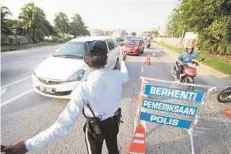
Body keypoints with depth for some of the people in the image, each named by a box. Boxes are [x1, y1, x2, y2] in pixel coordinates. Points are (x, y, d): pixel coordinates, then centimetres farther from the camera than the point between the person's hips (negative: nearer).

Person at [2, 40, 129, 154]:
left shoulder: (84, 89, -36)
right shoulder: (117, 75, -22)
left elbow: (63, 125, -34)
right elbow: (125, 75, 6)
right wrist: (123, 61, 24)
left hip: (95, 127, -3)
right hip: (113, 121, 4)